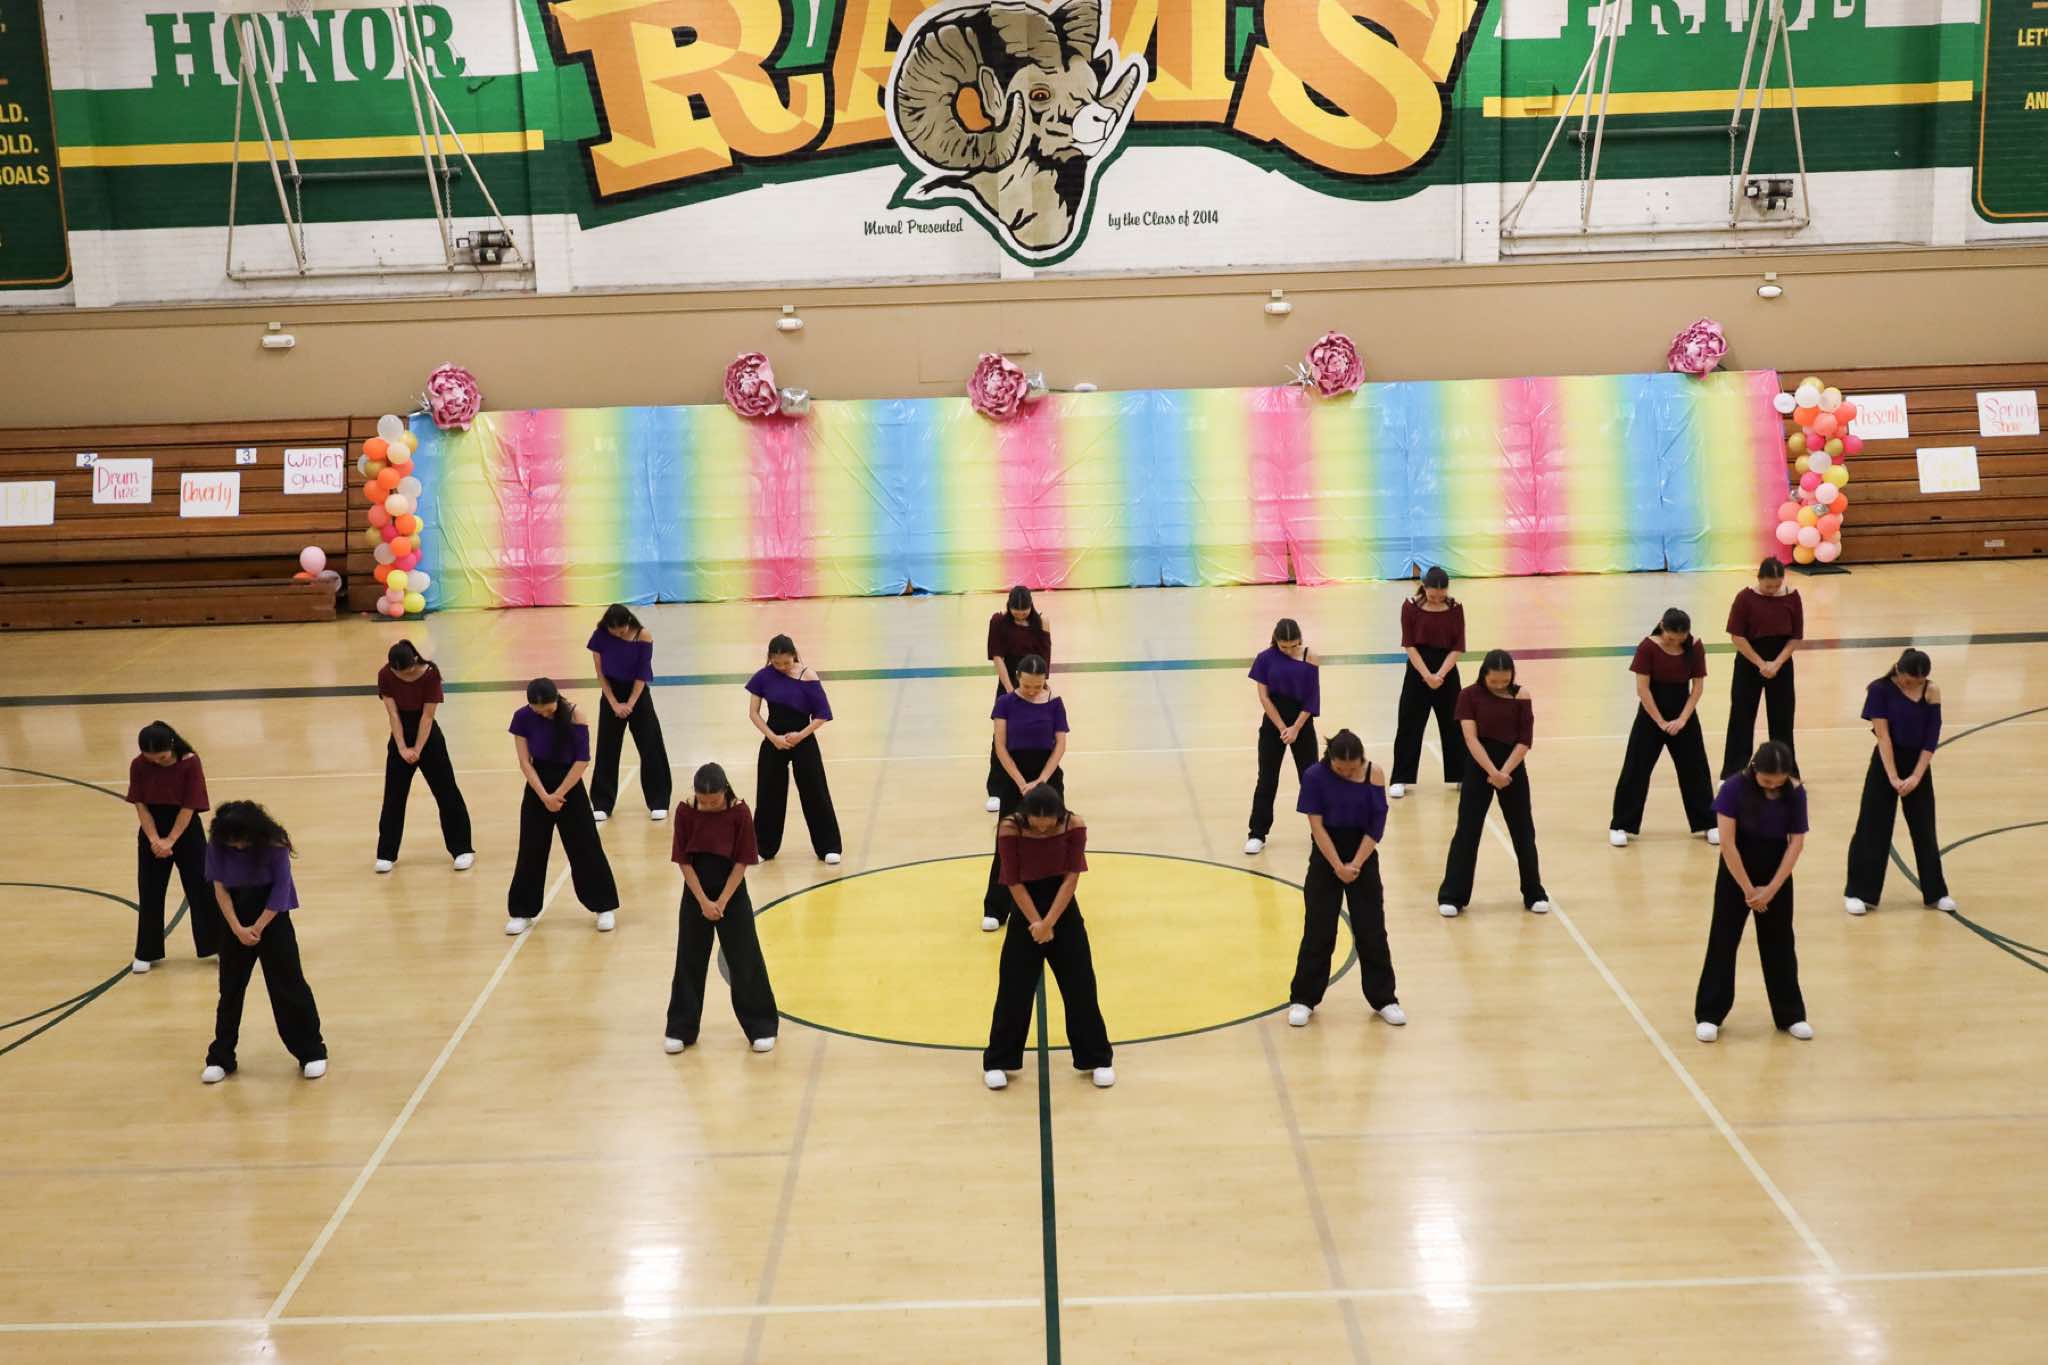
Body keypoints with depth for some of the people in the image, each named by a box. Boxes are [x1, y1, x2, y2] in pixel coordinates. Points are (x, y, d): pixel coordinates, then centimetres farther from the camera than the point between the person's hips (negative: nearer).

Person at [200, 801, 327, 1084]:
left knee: (289, 985, -1)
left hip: (272, 919, -3)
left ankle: (312, 1052, 10)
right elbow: (220, 888, -7)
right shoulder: (217, 847, -12)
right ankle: (220, 1058, 19)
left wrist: (257, 928, -13)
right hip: (236, 923, 3)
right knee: (230, 988, 9)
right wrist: (238, 929, -14)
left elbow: (281, 890, -14)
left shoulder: (273, 845, -20)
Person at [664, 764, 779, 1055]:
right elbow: (684, 861, -7)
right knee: (689, 962, 8)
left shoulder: (739, 812, -14)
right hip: (696, 895, 2)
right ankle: (680, 1029, 20)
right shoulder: (685, 812, -11)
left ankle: (761, 1027, 13)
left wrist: (722, 901, -14)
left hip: (732, 894, -2)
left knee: (746, 961, 2)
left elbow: (742, 862, -11)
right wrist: (703, 901, -12)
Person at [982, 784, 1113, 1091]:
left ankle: (1097, 1060, 20)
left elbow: (1071, 876, -13)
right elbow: (1014, 882, -13)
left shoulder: (1074, 825, -15)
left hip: (1064, 911, 1)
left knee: (1080, 986, 6)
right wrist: (1036, 922, -15)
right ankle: (997, 1062, 17)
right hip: (1026, 912, -1)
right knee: (1014, 989, 3)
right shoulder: (1010, 828, -18)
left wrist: (1049, 922, -17)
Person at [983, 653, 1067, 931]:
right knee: (1007, 843, 0)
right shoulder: (1006, 703, -6)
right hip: (1014, 778, -1)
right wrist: (1022, 783, -14)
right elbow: (1000, 747, -8)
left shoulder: (1054, 704, -4)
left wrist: (1040, 781, -13)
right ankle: (995, 910, 4)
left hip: (1048, 777, 1)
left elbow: (1060, 745, -5)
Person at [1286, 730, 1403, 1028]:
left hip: (1363, 857, 1)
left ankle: (1384, 999, 16)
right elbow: (1316, 825, -12)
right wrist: (1338, 866, -15)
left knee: (1372, 930, 4)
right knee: (1318, 930, 1)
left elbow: (1377, 827, -7)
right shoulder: (1315, 776, -13)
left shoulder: (1374, 775, -9)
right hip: (1326, 858, -1)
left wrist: (1356, 864, -13)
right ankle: (1303, 999, 13)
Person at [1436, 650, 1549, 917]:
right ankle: (1451, 896, 6)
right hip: (1478, 767, -1)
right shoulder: (1470, 695, -7)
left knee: (1523, 831, 9)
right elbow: (1471, 738, -13)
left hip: (1513, 767, 1)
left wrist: (1504, 772, -16)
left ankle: (1534, 894, 22)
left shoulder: (1521, 696, -4)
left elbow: (1525, 741, -6)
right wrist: (1492, 772, -22)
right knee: (1467, 831, 0)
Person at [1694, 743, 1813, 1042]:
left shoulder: (1795, 793, -12)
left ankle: (1790, 1015, 22)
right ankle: (1708, 1015, 10)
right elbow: (1727, 843, -20)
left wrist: (1771, 888, -13)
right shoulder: (1735, 788, -20)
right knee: (1723, 941, 2)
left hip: (1777, 874, 2)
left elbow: (1796, 842, -8)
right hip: (1736, 872, -2)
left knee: (1779, 943, 10)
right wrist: (1748, 889, -17)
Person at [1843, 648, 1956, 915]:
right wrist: (1893, 777, -19)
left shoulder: (1931, 692, -6)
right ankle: (1859, 893, 9)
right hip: (1886, 763, -2)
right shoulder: (1880, 690, -13)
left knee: (1924, 829, 11)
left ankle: (1935, 893, 23)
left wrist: (1916, 776, -16)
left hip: (1918, 763, 3)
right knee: (1873, 828, 0)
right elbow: (1883, 735, -15)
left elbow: (1931, 740, -7)